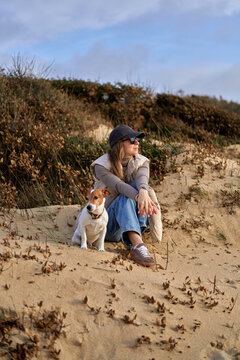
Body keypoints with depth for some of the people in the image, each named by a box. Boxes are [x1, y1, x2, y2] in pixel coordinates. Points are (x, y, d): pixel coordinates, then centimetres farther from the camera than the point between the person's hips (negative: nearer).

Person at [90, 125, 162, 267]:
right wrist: (138, 197, -52)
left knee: (138, 188, -24)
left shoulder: (141, 162, -1)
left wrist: (143, 192, -51)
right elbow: (118, 185, -32)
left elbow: (142, 179, -26)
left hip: (128, 223, 3)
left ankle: (134, 237, -39)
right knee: (126, 196, -32)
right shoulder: (102, 166, -11)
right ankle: (138, 246, -50)